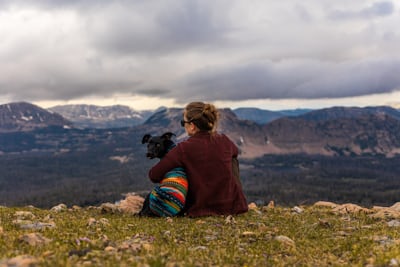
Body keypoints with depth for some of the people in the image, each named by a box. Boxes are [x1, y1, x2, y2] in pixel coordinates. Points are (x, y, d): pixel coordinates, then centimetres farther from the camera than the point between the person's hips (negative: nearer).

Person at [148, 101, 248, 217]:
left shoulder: (184, 148, -13)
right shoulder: (224, 141, -2)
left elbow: (154, 175, -11)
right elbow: (235, 152, 24)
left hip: (201, 210, -2)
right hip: (235, 207, 2)